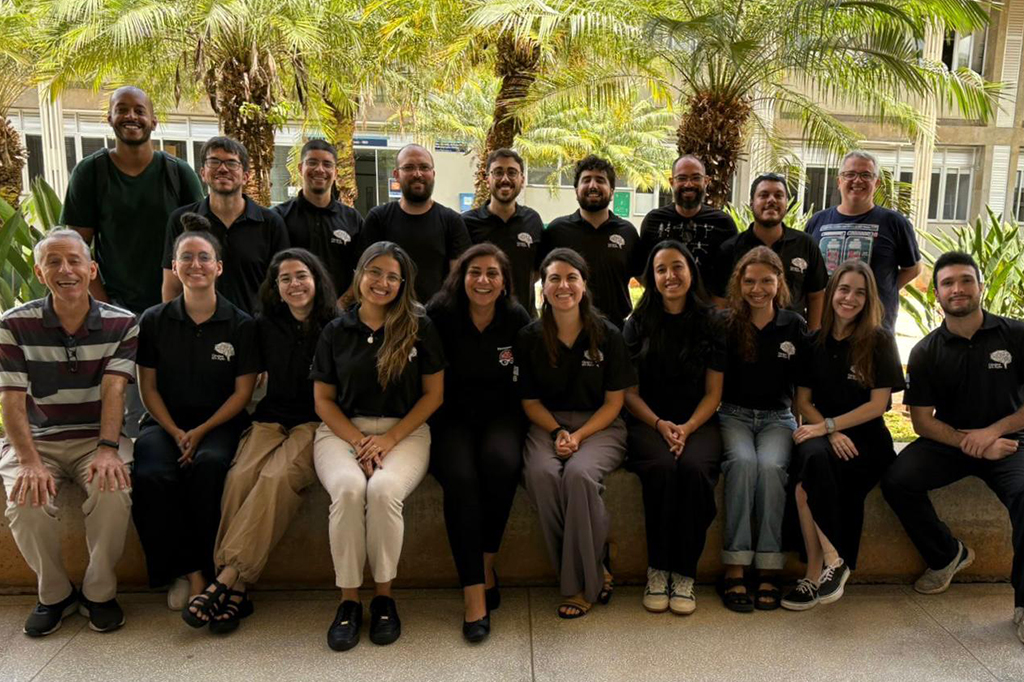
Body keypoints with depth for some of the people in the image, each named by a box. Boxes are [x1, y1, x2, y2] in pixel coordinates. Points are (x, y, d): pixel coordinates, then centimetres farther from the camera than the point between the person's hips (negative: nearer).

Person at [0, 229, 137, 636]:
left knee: (113, 492, -30)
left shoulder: (121, 324, -2)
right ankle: (54, 594, 3)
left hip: (96, 438, 0)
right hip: (37, 440, 1)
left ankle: (99, 593, -6)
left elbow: (113, 390, -12)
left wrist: (107, 449, -28)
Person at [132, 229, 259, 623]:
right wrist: (176, 434, -8)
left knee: (208, 466, -35)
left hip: (219, 423, -1)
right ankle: (193, 575, -18)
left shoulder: (241, 325, 2)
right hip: (165, 423, 2)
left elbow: (243, 391, 1)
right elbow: (149, 388, 7)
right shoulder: (154, 321, 7)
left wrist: (201, 432, -11)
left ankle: (192, 576, -23)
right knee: (151, 476, -30)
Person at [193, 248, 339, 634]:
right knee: (239, 476, -26)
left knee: (278, 477, -32)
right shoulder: (266, 326, 12)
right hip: (271, 420, 4)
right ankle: (235, 590, -27)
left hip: (315, 423, -3)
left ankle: (228, 578, -29)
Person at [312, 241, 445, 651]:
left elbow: (433, 394, 3)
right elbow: (323, 399, 8)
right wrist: (358, 441, -9)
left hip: (404, 430, -1)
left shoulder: (419, 327, 3)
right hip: (342, 430, 1)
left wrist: (390, 438, -9)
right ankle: (348, 600, -14)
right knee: (348, 488, -30)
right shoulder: (336, 331, 8)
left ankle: (384, 596, -11)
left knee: (384, 489, -32)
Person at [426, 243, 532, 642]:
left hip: (501, 415, 1)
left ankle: (486, 563, -11)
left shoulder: (518, 320, 0)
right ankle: (474, 593, -24)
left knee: (501, 460, -32)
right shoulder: (440, 316, -5)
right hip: (452, 417, -1)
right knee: (459, 476, -30)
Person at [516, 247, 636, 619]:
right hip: (549, 424, 2)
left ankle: (582, 584, -14)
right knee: (541, 474, -31)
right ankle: (596, 567, -13)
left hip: (599, 425, -2)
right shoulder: (529, 338, 3)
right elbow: (531, 401, 7)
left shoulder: (607, 335, -1)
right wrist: (558, 432, -12)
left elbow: (614, 401, 0)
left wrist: (579, 436, -14)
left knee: (579, 473, -33)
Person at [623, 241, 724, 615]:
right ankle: (657, 570, -18)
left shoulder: (710, 325, 7)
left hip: (697, 423, 0)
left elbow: (713, 393, 5)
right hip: (648, 423, 0)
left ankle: (684, 574, -18)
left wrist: (687, 427, -12)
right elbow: (629, 391, 4)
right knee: (661, 467, -32)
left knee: (694, 468, -32)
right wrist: (659, 424, -12)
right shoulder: (638, 324, 7)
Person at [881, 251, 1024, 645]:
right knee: (896, 480, -22)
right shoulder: (926, 353, 2)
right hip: (950, 443, 2)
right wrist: (970, 443, -16)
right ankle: (947, 555, 5)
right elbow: (922, 420, -1)